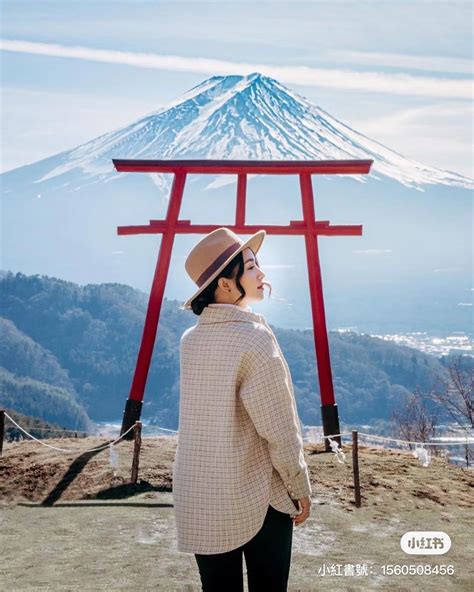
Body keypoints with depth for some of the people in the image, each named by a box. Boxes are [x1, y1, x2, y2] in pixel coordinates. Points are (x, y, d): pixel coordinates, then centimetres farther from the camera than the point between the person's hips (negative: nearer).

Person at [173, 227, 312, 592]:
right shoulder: (255, 339, -20)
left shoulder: (190, 340, -1)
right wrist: (301, 489, -3)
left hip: (197, 498, 6)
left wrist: (256, 300, 11)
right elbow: (280, 432, -17)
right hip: (258, 497, -5)